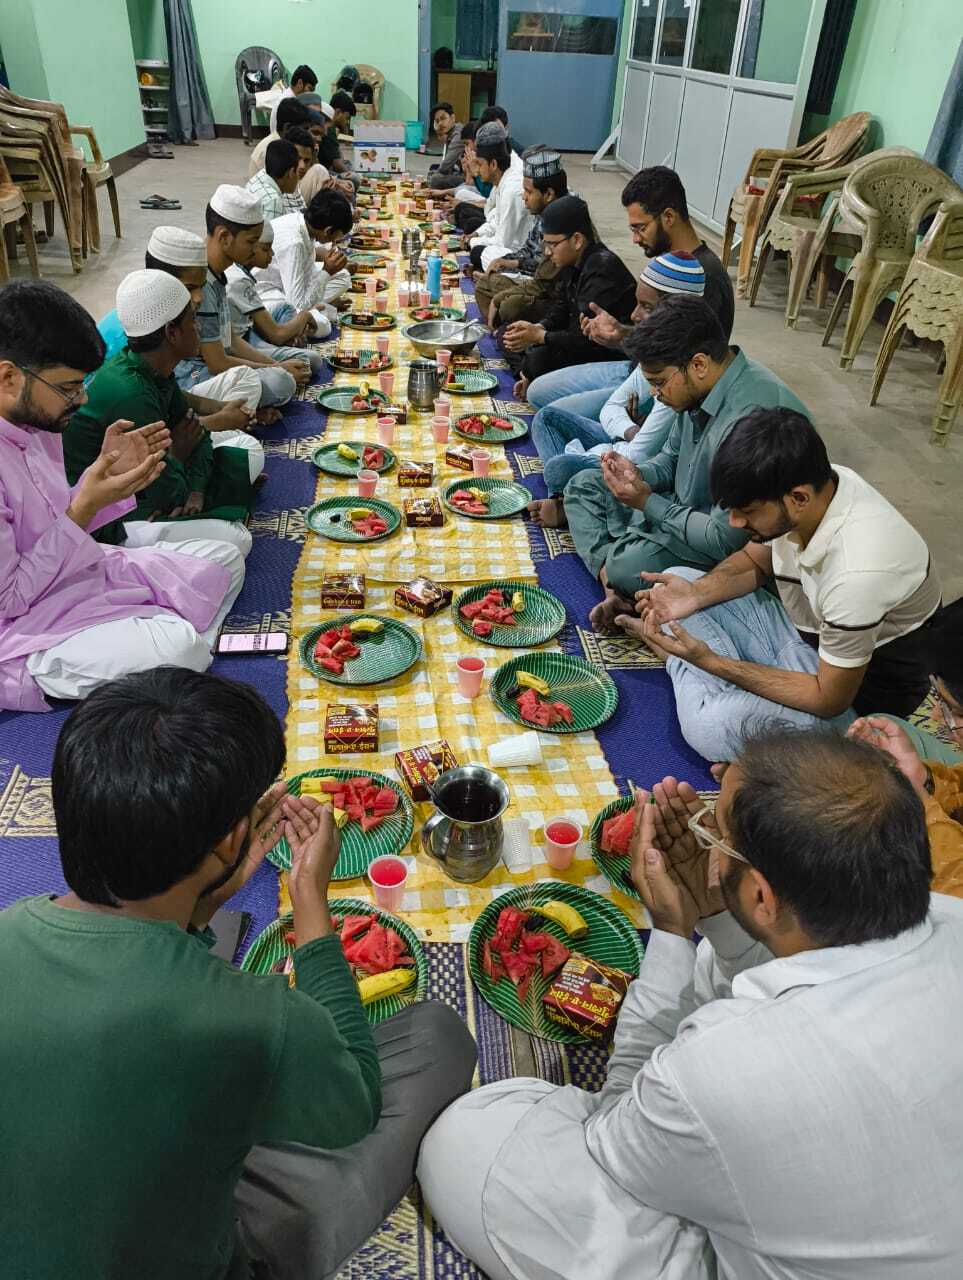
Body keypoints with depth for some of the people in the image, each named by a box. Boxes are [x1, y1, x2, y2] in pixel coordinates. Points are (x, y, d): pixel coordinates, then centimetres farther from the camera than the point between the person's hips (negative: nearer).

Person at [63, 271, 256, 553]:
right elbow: (167, 493, -25)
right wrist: (176, 453, -5)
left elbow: (197, 434, 7)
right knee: (234, 540, -25)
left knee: (239, 461, 6)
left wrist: (196, 492, -9)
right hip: (100, 520, -9)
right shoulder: (132, 395, -29)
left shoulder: (154, 370, -2)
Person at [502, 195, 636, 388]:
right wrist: (536, 328, -13)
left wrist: (539, 335, -24)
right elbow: (559, 311, 9)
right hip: (577, 341, 10)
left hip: (610, 354, -10)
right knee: (508, 335, 9)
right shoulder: (572, 263, 4)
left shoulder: (602, 269, -25)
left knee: (538, 359, -30)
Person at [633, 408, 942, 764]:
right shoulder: (810, 482, -17)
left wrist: (710, 661, -27)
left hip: (858, 688, -7)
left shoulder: (856, 573, -39)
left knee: (712, 727, -32)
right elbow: (755, 561, 4)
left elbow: (829, 700, -26)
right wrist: (697, 593, -16)